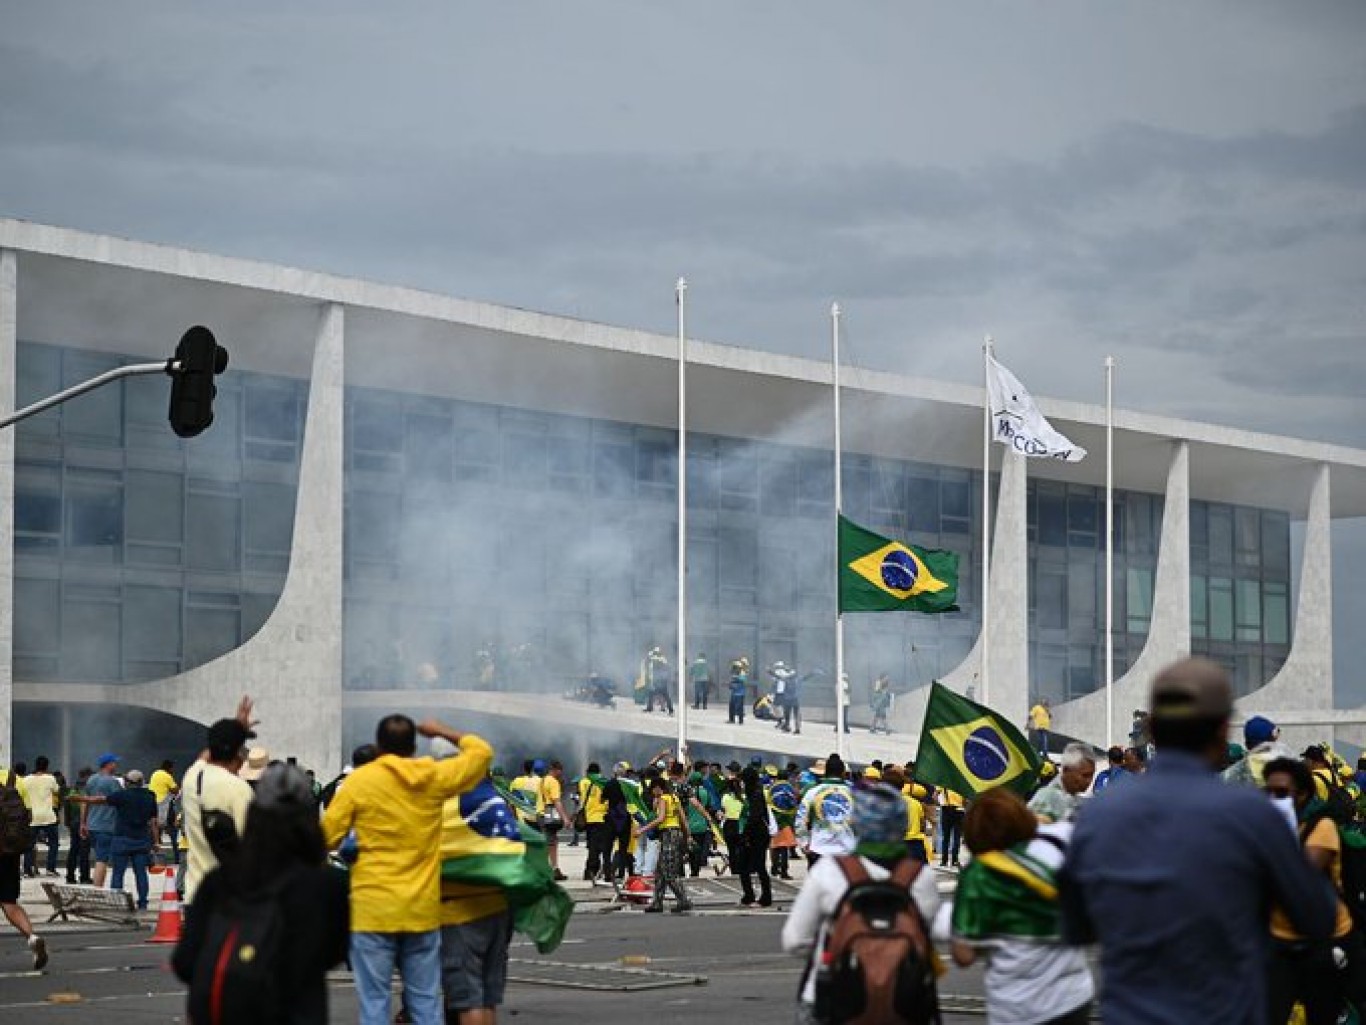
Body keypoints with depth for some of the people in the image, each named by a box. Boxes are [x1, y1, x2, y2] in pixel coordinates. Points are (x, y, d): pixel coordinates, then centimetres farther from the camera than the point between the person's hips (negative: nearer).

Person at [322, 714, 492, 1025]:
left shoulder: (360, 781, -5)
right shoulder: (435, 777, 2)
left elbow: (326, 837, -3)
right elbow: (482, 752, 16)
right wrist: (443, 731, 28)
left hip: (373, 908, -3)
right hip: (423, 908, 3)